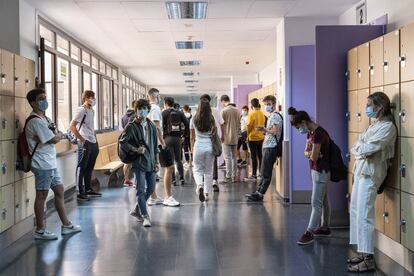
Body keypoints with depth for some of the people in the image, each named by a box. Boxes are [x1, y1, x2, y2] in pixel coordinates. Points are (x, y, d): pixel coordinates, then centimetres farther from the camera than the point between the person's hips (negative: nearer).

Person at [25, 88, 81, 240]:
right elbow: (55, 139, -17)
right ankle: (40, 231, 11)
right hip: (43, 165, -10)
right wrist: (59, 135, 2)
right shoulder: (35, 121, -17)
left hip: (51, 163, 10)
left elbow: (55, 135, 15)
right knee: (41, 196, 0)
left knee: (59, 191, 14)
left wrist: (56, 135, -5)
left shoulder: (44, 118, 15)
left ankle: (66, 225, 24)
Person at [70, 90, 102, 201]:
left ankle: (88, 189, 25)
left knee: (89, 167, 15)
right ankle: (81, 193, 3)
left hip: (93, 143, 8)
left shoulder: (92, 111, 15)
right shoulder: (81, 110, -10)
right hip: (85, 143, -8)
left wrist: (95, 140, 15)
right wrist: (82, 140, -16)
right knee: (82, 167, -2)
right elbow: (72, 126, -16)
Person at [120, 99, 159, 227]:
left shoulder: (152, 126, 9)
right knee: (141, 190, -7)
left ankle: (137, 210, 28)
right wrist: (136, 150, -15)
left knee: (151, 188, 11)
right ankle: (145, 216, -2)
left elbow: (155, 146, 13)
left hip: (150, 162, 6)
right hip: (139, 162, -6)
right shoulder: (131, 126, -6)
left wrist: (157, 162, 11)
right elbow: (122, 141, -6)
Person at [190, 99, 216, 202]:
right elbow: (214, 134, 3)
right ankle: (207, 193, 15)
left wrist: (192, 147, 18)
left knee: (197, 169, 11)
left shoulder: (194, 120, -1)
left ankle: (200, 185, -17)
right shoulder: (212, 119, -2)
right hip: (210, 146, 1)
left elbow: (192, 137, 6)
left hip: (198, 146, -1)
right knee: (208, 171, 12)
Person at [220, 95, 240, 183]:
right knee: (234, 157, 11)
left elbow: (222, 125, -9)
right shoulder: (236, 110, 6)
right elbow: (239, 124, 11)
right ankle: (234, 176, 15)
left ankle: (228, 177, -2)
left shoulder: (224, 111, -11)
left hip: (227, 137, -6)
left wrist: (221, 137, -1)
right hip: (235, 137, 6)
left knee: (228, 157, -3)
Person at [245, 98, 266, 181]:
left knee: (254, 156, -3)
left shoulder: (252, 113, -15)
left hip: (253, 137, -7)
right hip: (261, 137, 7)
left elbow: (249, 126, -13)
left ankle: (254, 175, -1)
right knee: (260, 155, 14)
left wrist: (247, 135, 0)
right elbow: (263, 124, 10)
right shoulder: (262, 113, 3)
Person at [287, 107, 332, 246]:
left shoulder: (318, 134, -22)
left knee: (316, 202, -6)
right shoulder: (310, 132, 8)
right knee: (323, 200, 17)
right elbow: (306, 152, 8)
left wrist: (312, 154, -3)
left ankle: (309, 232, -4)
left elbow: (314, 156, -23)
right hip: (316, 170, 10)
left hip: (321, 171, -10)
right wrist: (311, 153, -12)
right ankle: (325, 228, 26)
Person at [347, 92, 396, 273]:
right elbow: (355, 147, 14)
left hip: (370, 173, -9)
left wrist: (358, 148, -1)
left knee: (364, 215, -11)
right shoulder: (375, 124, 18)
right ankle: (363, 253, 19)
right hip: (361, 171, 9)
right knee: (355, 212, 11)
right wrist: (361, 151, -6)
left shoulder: (387, 126, -11)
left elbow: (368, 148, -19)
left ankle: (368, 260, -6)